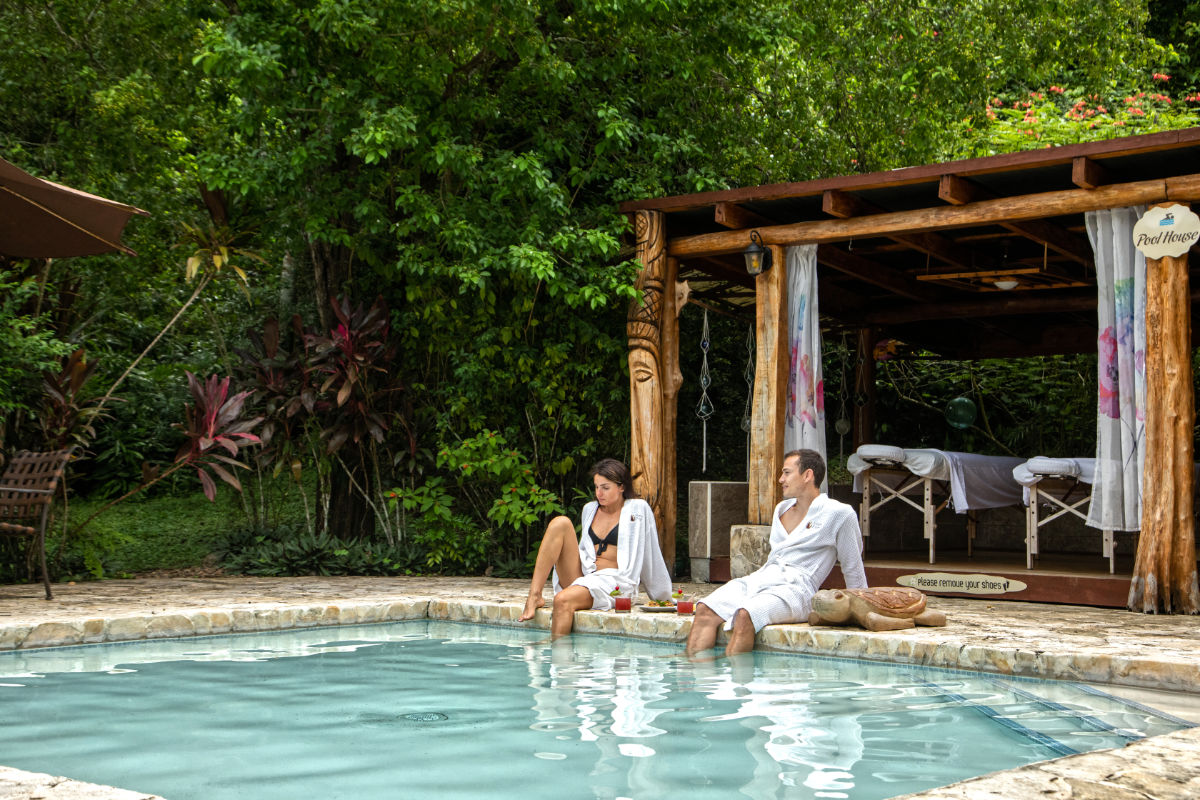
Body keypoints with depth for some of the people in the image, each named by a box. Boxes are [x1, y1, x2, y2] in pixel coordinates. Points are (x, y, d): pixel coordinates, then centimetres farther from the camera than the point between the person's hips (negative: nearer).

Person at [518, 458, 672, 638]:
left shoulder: (638, 509, 3)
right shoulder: (590, 509, 19)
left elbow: (652, 556, 7)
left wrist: (664, 596, 12)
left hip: (613, 581, -6)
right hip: (582, 576, 6)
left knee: (563, 600, -35)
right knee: (560, 523, -15)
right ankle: (534, 597, -26)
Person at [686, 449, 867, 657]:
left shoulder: (839, 514, 3)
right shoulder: (781, 509, 24)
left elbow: (853, 569, 9)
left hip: (795, 588, -7)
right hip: (757, 579, 7)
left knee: (745, 616, -36)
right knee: (705, 610, -20)